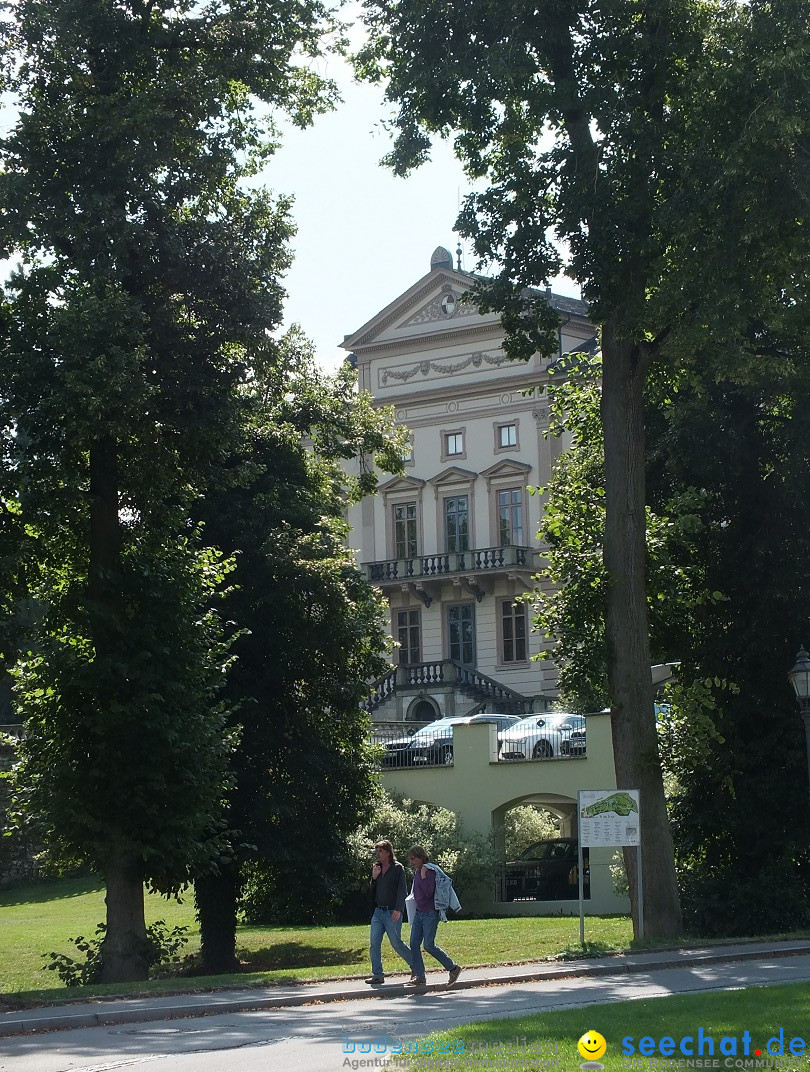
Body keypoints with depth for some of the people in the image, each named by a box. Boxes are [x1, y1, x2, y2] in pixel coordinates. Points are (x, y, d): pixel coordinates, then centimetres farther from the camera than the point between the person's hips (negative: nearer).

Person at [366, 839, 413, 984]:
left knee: (396, 943, -1)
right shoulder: (377, 868, 14)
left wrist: (398, 910, -19)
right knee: (374, 944, -3)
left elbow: (402, 890, -10)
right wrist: (374, 877, 0)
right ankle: (377, 975, 1)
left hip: (392, 912, -6)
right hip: (378, 911, 6)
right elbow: (372, 892, 16)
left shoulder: (397, 868, -4)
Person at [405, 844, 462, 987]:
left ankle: (453, 968, 2)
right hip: (419, 912, 9)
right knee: (414, 944, 0)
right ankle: (419, 977, 4)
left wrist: (423, 876, -22)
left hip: (430, 913, -9)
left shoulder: (430, 871, -14)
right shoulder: (417, 872, 12)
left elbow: (428, 892, -23)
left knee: (429, 945, -12)